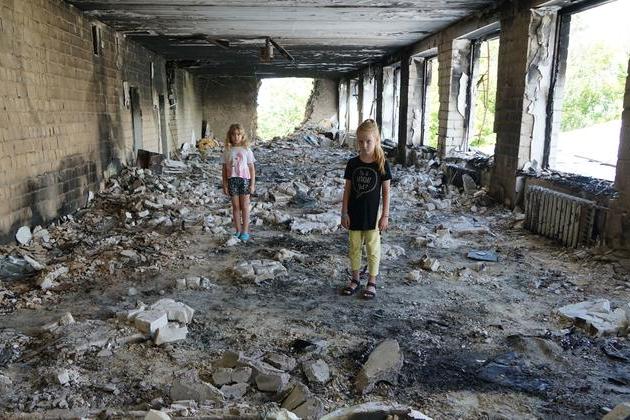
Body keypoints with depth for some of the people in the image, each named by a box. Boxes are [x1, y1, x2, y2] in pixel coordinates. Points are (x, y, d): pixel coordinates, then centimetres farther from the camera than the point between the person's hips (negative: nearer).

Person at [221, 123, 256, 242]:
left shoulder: (246, 150, 1)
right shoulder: (227, 151, 4)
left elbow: (252, 168, 1)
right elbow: (224, 169, 6)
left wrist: (253, 184, -4)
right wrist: (225, 185, 2)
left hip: (244, 179, -1)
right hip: (232, 180, 2)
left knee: (245, 207, 3)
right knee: (236, 207, 7)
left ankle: (245, 231, 9)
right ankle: (238, 231, 16)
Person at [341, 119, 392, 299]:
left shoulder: (382, 164, -9)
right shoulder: (352, 163, -2)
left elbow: (386, 190, -4)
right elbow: (347, 189, 2)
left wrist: (385, 215, -6)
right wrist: (344, 212, -1)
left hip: (373, 214, -2)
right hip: (354, 214, 3)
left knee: (373, 248, 8)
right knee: (354, 247, 13)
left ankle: (372, 281, 22)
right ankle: (355, 278, 29)